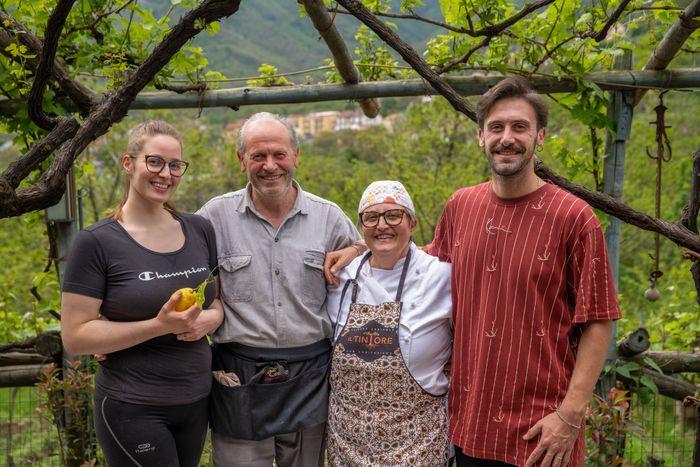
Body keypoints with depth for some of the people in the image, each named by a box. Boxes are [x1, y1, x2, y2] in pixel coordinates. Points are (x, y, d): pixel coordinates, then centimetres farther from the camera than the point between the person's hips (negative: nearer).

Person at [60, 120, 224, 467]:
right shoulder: (96, 243, -11)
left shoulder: (199, 230, 3)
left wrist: (211, 317, -9)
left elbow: (221, 299, 14)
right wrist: (160, 326, -22)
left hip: (197, 400, 5)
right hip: (133, 409, -5)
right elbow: (75, 337, -12)